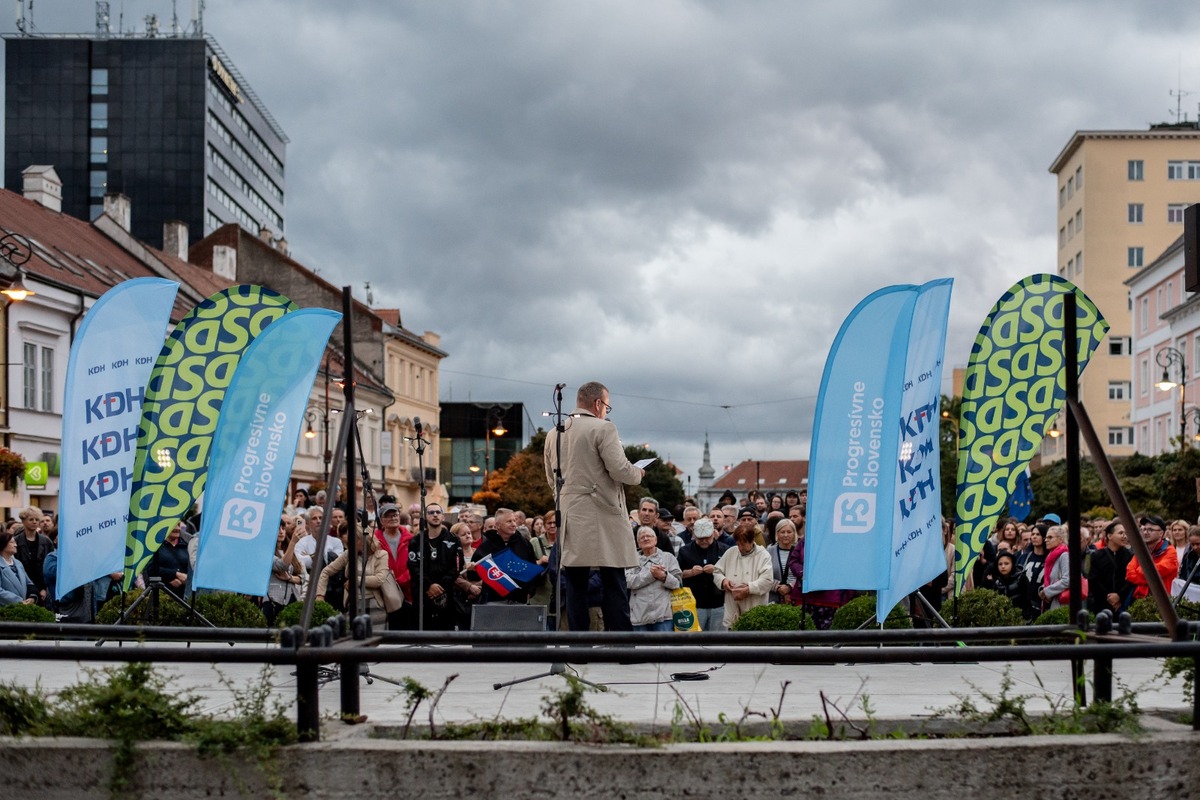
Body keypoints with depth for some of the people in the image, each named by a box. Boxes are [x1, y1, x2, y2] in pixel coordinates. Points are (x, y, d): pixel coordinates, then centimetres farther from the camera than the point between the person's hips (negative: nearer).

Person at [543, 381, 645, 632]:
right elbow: (619, 470, -14)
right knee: (614, 585, -3)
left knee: (575, 585, 5)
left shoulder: (553, 434, 12)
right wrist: (638, 473, 6)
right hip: (602, 516, -5)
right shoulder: (603, 429, -7)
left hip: (570, 519, 6)